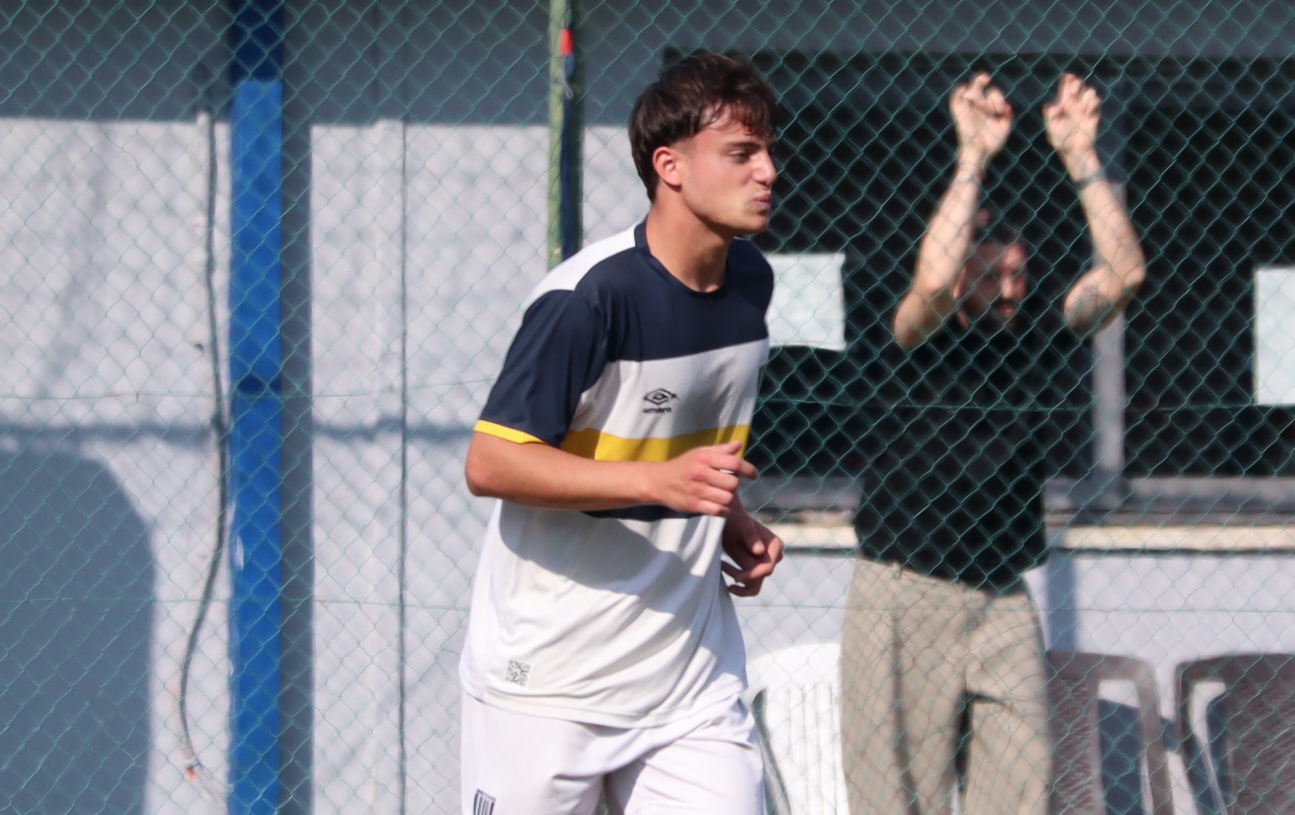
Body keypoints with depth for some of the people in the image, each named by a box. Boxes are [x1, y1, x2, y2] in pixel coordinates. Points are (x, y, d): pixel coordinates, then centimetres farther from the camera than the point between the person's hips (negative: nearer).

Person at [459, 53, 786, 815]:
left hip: (694, 679, 6)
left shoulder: (751, 281, 7)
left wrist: (732, 520, 6)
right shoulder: (590, 295, -18)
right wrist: (657, 481, -28)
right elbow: (490, 463, -20)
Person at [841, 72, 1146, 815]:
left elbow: (1123, 273, -2)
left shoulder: (1039, 339, 7)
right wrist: (975, 158, -23)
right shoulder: (928, 344, -4)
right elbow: (930, 286, -26)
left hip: (1005, 603, 4)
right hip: (907, 599, -4)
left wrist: (1082, 158, -9)